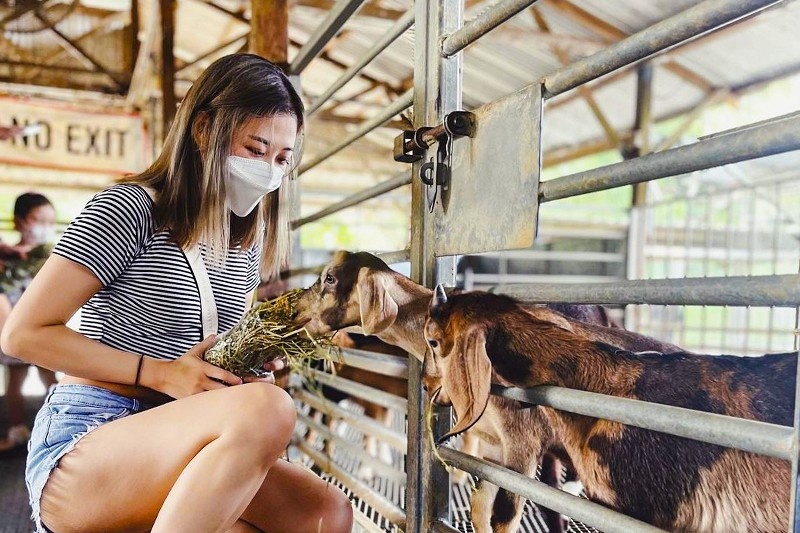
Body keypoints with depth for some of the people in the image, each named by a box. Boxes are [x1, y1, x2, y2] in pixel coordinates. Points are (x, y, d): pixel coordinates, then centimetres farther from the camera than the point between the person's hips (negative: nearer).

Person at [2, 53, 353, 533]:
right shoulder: (130, 209, -9)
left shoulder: (247, 241, 13)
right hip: (80, 450, -6)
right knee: (267, 407, -33)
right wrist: (162, 373, -17)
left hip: (168, 451, 7)